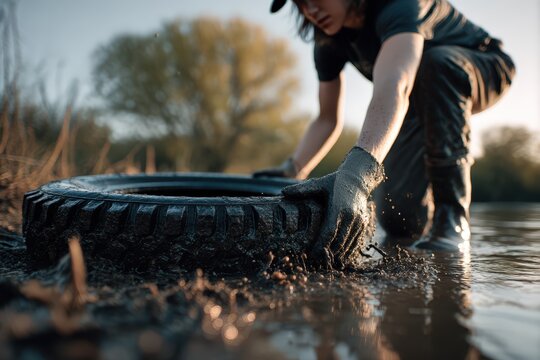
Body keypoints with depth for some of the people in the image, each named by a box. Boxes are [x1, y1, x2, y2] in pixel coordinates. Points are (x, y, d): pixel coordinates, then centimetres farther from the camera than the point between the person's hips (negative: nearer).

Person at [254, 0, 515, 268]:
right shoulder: (327, 39, -13)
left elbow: (393, 87, -54)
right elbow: (328, 119, -5)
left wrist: (358, 171, -69)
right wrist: (291, 170, -19)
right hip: (422, 104, 5)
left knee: (436, 62, -39)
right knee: (400, 221, -10)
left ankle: (452, 217, -29)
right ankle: (430, 212, 30)